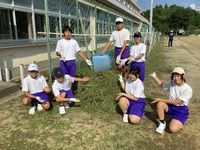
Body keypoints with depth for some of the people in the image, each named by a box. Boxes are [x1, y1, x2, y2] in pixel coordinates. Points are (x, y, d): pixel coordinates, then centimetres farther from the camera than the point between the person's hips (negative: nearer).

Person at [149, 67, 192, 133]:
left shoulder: (188, 89, -19)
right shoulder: (172, 83, -3)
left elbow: (176, 102, -22)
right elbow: (162, 85, 18)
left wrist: (161, 99, -21)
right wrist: (154, 76, 11)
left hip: (181, 110, -4)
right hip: (171, 107, 4)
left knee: (173, 129, -26)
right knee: (160, 104, -30)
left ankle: (179, 123, 11)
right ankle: (162, 123, -7)